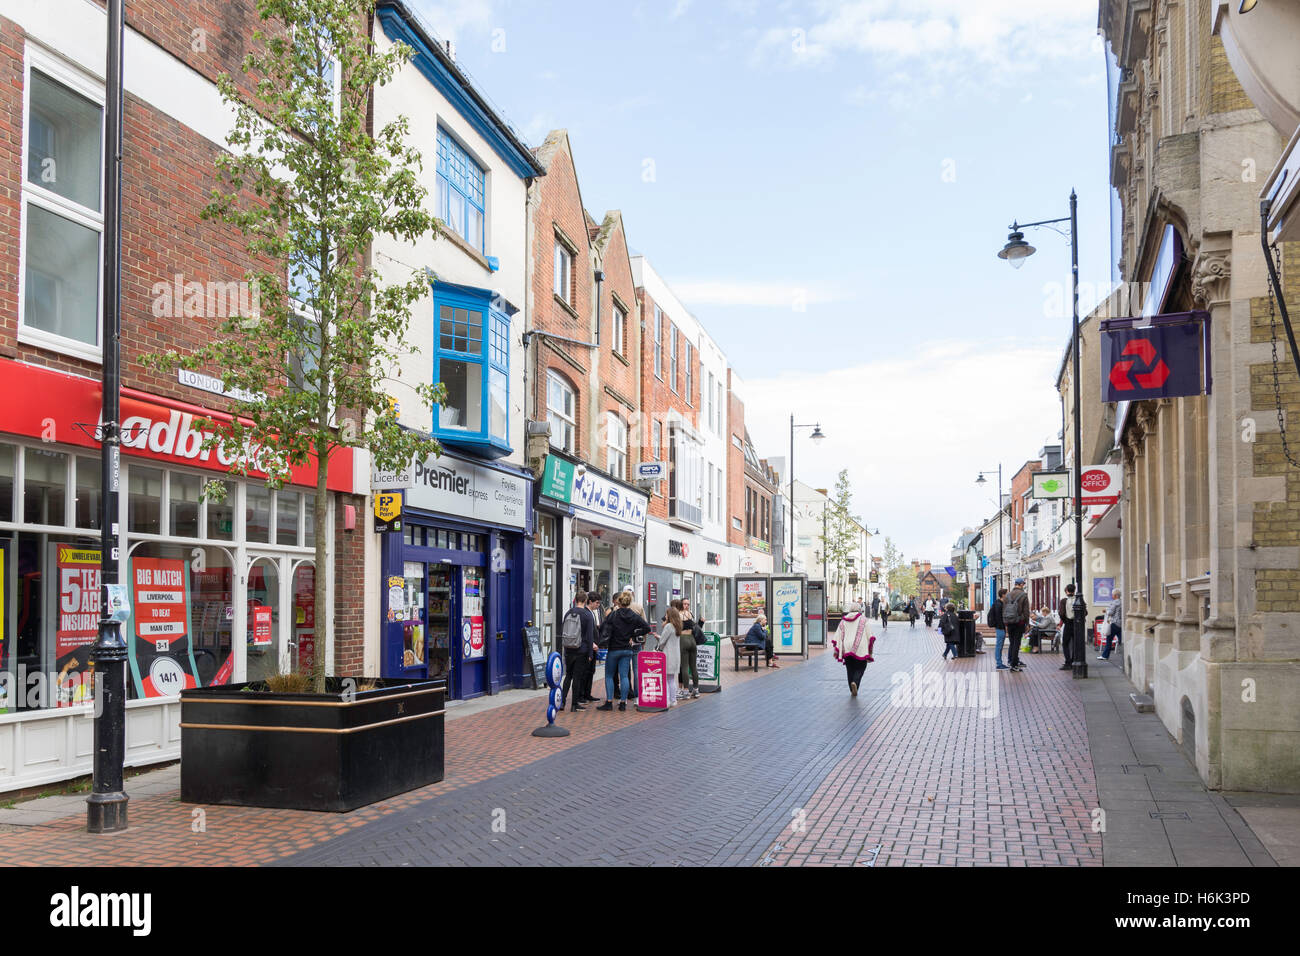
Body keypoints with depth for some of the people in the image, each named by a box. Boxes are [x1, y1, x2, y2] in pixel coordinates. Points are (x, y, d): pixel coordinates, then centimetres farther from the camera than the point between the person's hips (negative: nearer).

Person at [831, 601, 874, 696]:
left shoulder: (843, 620, 9)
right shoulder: (863, 619, 1)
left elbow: (837, 636, 5)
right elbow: (870, 636, -3)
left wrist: (836, 650, 6)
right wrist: (870, 651, 3)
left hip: (847, 649, 3)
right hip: (860, 649, -3)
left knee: (850, 669, 14)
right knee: (860, 668, 6)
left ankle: (852, 690, 14)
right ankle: (855, 682, -20)